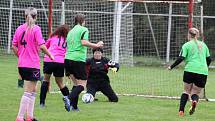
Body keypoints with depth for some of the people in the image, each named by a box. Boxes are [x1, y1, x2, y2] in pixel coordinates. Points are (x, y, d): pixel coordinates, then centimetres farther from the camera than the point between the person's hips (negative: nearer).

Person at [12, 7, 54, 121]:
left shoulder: (19, 28, 6)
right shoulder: (36, 29, -11)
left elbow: (14, 47, 8)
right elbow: (41, 46, -17)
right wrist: (50, 55, -2)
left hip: (21, 64, 7)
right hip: (32, 65, -7)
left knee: (32, 90, 19)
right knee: (28, 92, -3)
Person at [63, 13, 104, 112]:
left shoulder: (70, 32, 21)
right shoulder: (84, 30, 0)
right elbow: (84, 42, -17)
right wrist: (96, 45, -9)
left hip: (68, 58, 7)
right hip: (78, 59, -7)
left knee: (76, 83, 14)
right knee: (82, 84, -3)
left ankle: (74, 106, 4)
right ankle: (69, 98, -27)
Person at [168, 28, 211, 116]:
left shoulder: (186, 45, 4)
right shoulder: (203, 45, 15)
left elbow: (181, 58, -5)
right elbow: (209, 59, 17)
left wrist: (171, 67, 6)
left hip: (190, 70, -2)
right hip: (203, 72, 2)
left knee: (186, 91, 14)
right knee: (195, 93, 9)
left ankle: (181, 110, 2)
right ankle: (195, 101, -26)